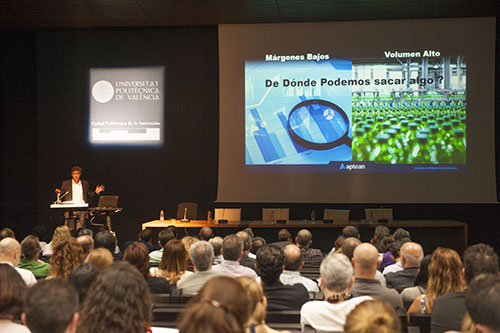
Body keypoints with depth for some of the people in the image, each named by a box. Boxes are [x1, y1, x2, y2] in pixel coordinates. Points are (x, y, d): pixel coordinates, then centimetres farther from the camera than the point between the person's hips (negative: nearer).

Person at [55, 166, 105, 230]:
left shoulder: (85, 183, 15)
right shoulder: (65, 183, 10)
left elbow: (89, 195, 20)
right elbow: (61, 193, 8)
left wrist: (95, 192, 3)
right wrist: (58, 192, -13)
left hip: (82, 210, 1)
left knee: (80, 229, -5)